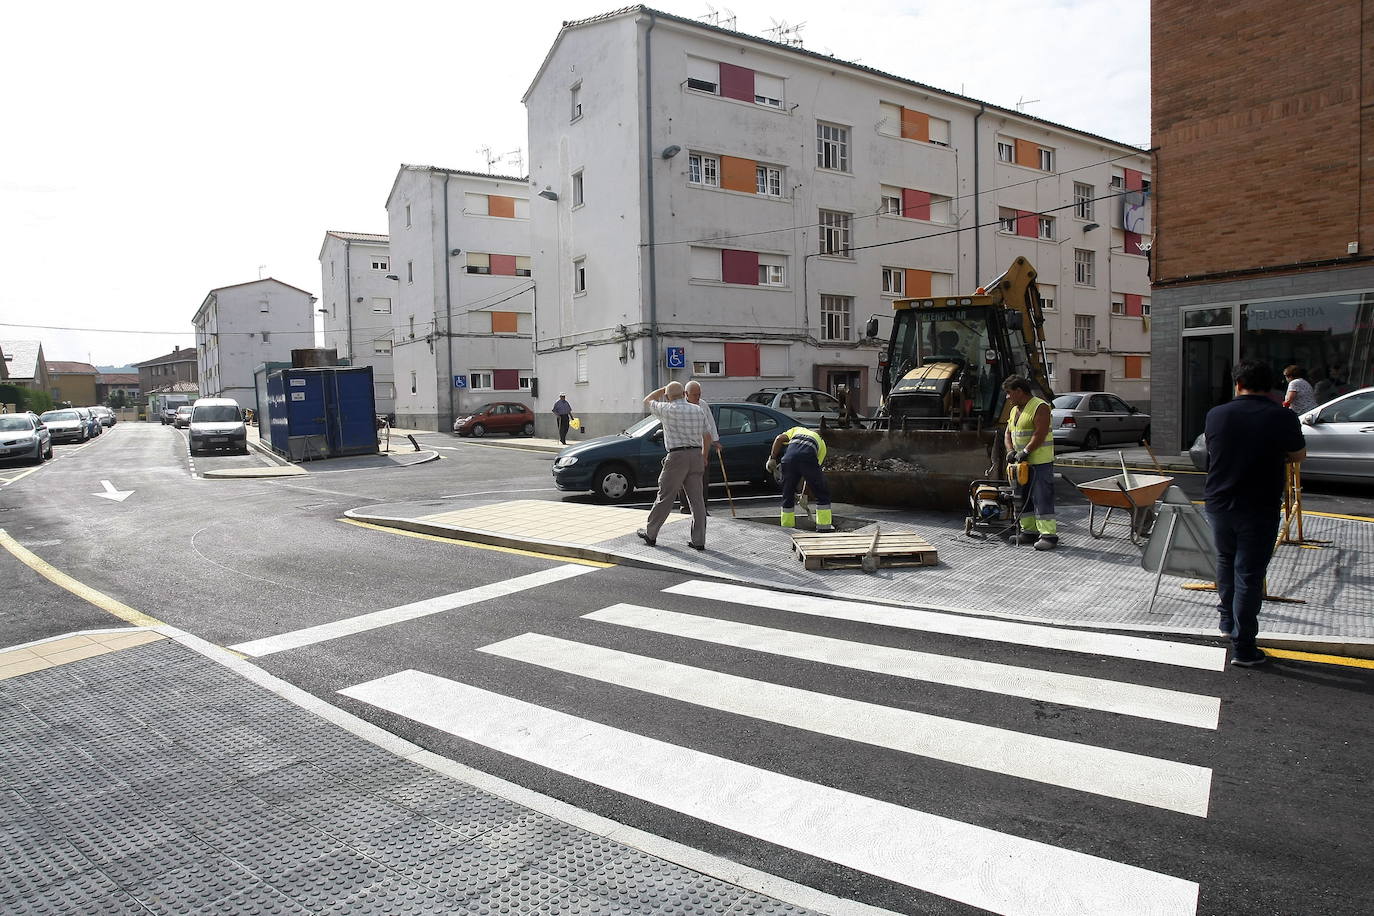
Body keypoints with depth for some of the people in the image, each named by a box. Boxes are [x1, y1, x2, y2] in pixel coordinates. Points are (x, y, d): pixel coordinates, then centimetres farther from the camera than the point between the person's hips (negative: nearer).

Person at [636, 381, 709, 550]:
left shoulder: (667, 410, -5)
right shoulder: (699, 410, 9)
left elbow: (647, 401, 14)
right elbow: (707, 437, 13)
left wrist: (663, 389, 23)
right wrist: (704, 458, 24)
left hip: (677, 456, -5)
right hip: (696, 455, 5)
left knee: (665, 497, 4)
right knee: (697, 499, 5)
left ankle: (650, 533, 17)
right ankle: (698, 540, 7)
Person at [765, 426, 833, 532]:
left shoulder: (796, 430, 38)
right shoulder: (821, 443, 35)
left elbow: (779, 439, 15)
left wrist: (772, 458, 14)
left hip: (790, 455, 1)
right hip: (808, 457, -1)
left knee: (788, 493, 17)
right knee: (822, 493, 16)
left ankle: (786, 527, 24)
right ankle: (824, 526, 17)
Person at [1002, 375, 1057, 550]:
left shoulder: (1040, 407, -11)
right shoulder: (1015, 409, 17)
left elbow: (1040, 434, -20)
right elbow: (1008, 433, 16)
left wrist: (1025, 451, -21)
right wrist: (1010, 450, -1)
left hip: (1040, 462, -9)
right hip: (1022, 463, 9)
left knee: (1042, 498, -10)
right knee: (1023, 498, 12)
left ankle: (1049, 535, -8)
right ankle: (1029, 531, 20)